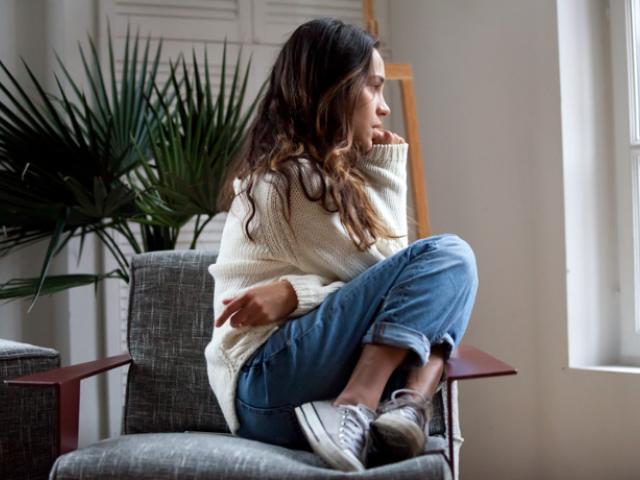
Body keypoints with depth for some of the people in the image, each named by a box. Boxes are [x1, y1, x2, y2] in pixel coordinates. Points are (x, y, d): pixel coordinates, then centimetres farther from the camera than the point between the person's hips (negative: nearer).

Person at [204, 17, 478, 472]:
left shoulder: (313, 172, 20)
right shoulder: (291, 175, -8)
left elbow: (390, 276, 10)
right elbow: (382, 271, -5)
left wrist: (383, 169, 0)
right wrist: (386, 173, 2)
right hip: (268, 386, -9)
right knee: (447, 257, -16)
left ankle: (408, 409, -21)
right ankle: (354, 417, -27)